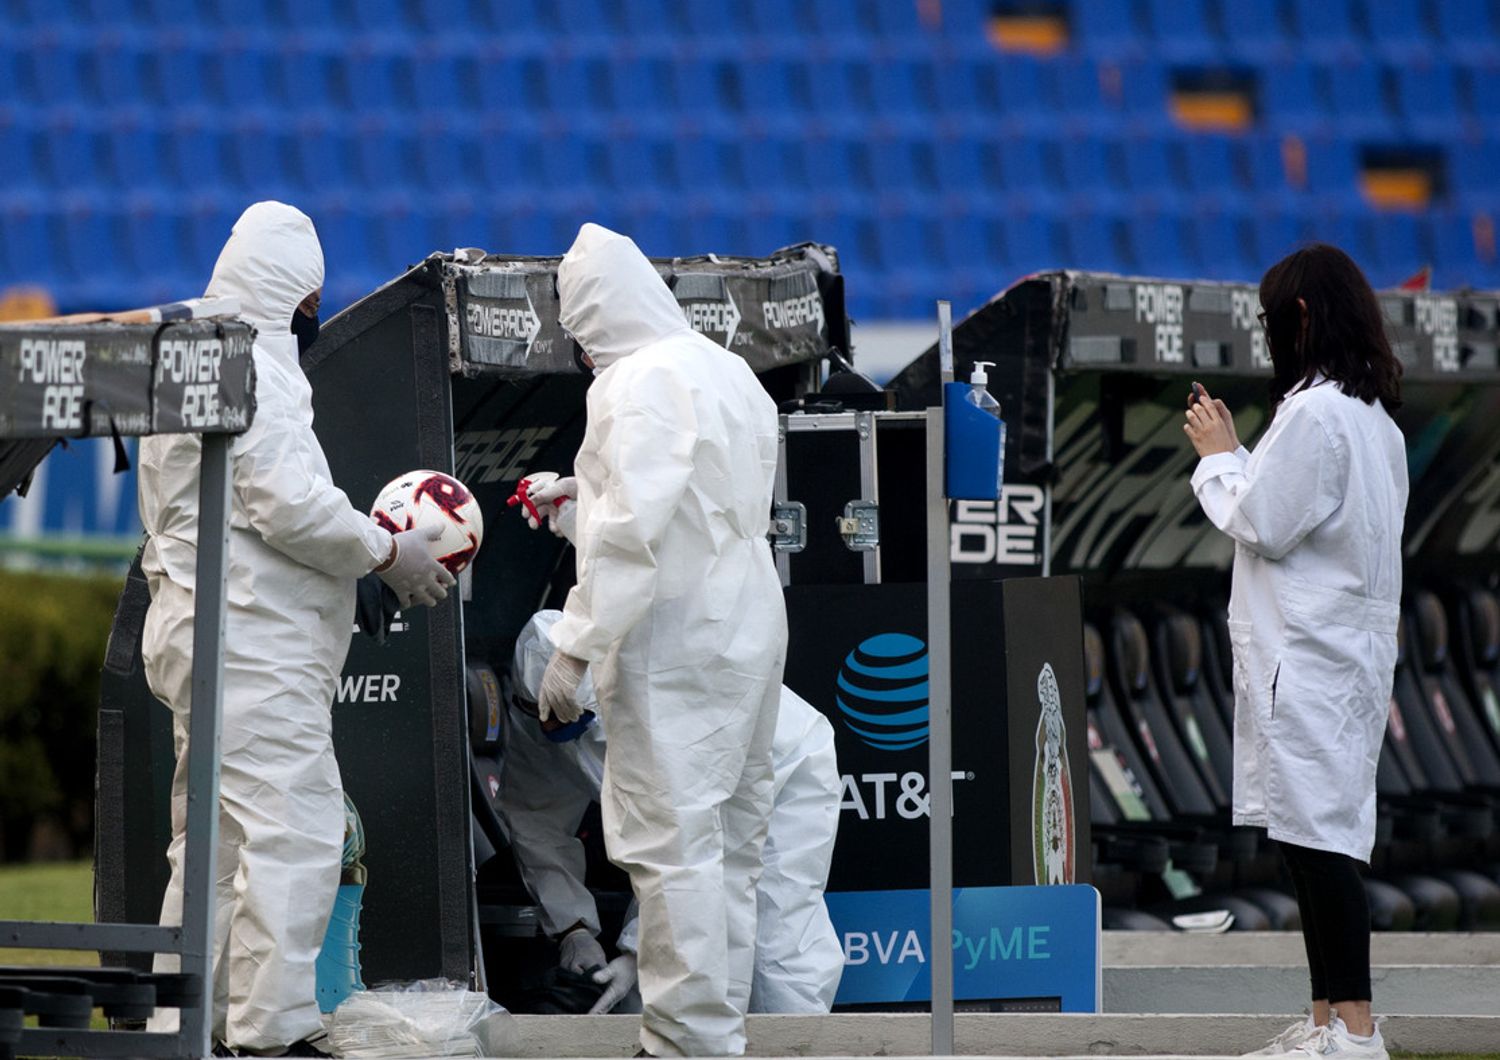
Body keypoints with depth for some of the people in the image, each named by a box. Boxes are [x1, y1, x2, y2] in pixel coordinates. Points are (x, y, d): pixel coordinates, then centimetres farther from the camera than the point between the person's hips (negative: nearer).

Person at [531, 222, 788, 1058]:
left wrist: (576, 647, -19)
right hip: (750, 633, 10)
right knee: (727, 846, 13)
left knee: (673, 847, -8)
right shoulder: (730, 371, 15)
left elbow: (632, 527, -21)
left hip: (675, 641, -10)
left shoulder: (644, 380, -14)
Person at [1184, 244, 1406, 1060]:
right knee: (1313, 838, 12)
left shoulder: (1314, 413, -16)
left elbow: (1264, 524, -14)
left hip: (1309, 656, -10)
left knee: (1317, 836, -10)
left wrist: (1218, 458, 0)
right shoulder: (1375, 416, 15)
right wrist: (1233, 454, 16)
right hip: (1346, 648, 10)